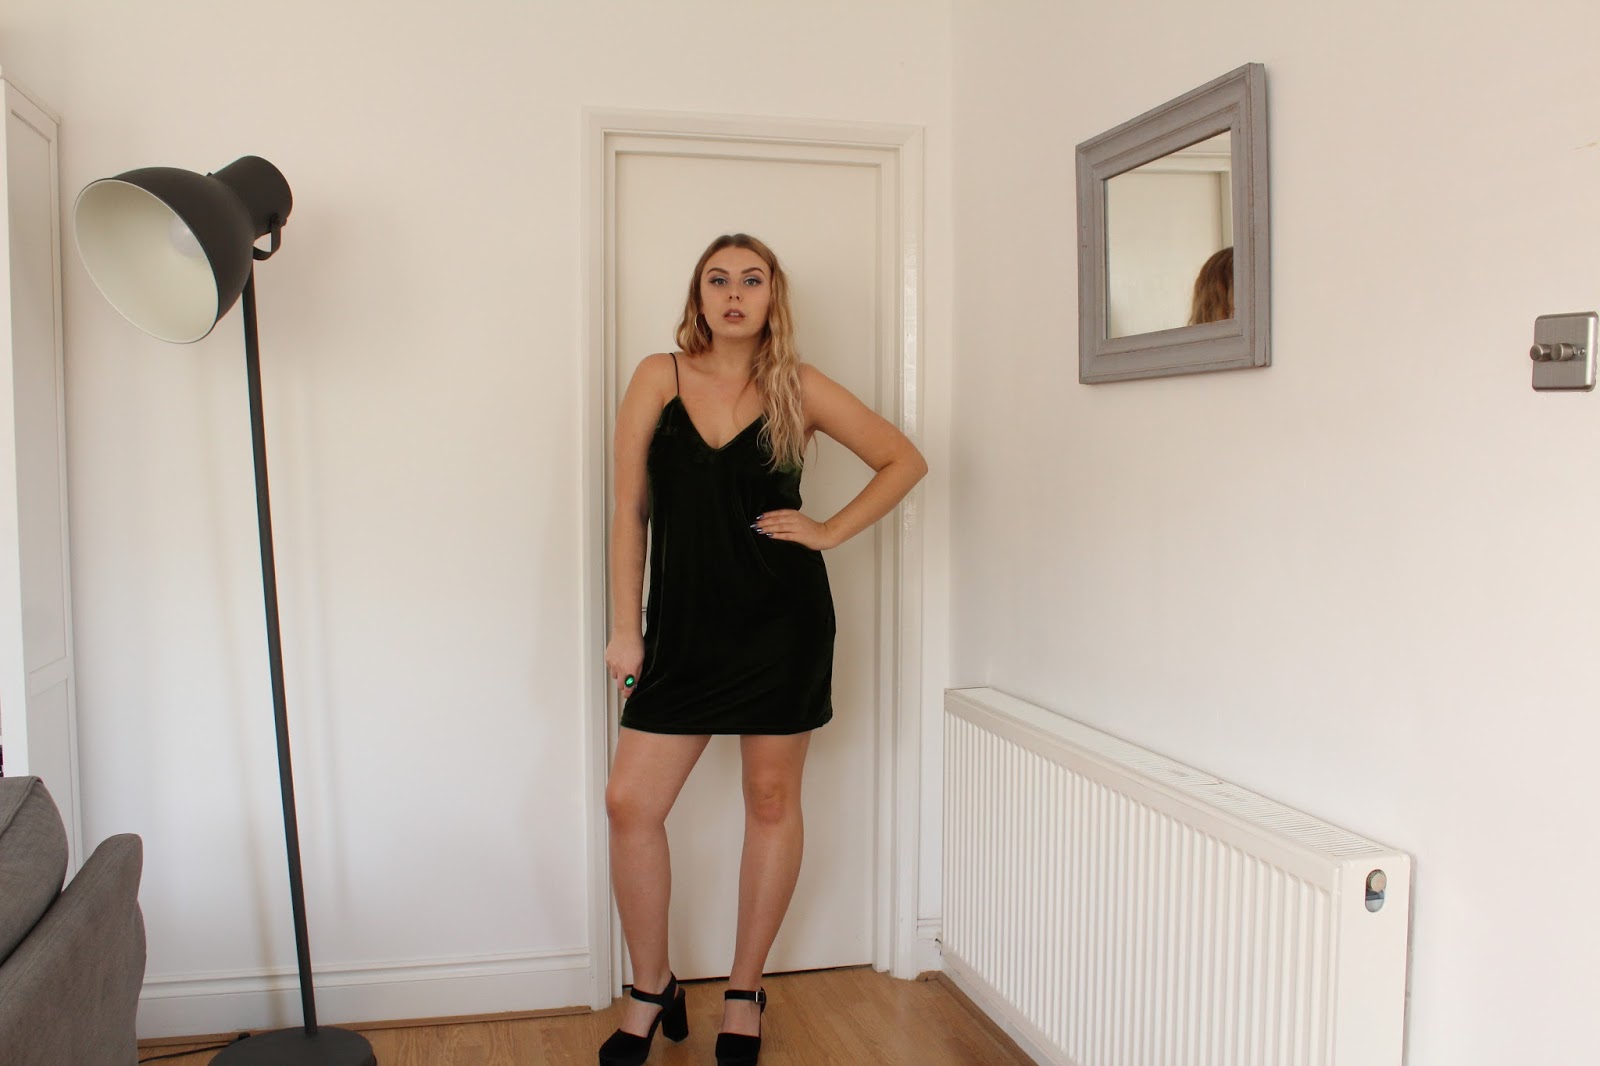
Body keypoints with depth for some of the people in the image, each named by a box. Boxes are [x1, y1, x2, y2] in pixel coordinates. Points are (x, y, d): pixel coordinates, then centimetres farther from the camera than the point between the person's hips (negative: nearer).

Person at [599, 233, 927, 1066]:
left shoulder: (800, 388, 0)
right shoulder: (660, 378, 1)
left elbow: (904, 461, 7)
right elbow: (630, 509, 1)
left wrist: (829, 532, -2)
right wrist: (624, 628, -1)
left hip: (781, 622, -1)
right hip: (684, 624, 1)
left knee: (771, 800, 8)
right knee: (630, 802, -1)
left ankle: (744, 993, 27)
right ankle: (652, 990, 20)